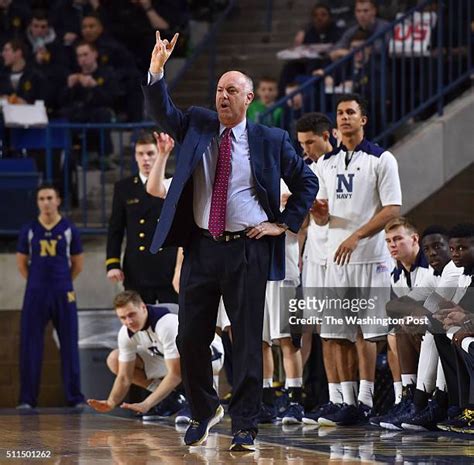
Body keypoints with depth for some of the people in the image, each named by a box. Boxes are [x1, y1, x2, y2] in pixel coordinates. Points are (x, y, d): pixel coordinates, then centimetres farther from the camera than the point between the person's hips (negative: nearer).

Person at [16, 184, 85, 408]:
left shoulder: (68, 229, 3)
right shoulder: (29, 230, 4)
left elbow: (78, 264, 11)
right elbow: (21, 262, 12)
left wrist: (62, 282, 10)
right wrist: (37, 282, 8)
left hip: (63, 295, 0)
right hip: (35, 295, 0)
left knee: (69, 346, 2)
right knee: (30, 347, -1)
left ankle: (75, 397, 8)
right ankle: (27, 399, 4)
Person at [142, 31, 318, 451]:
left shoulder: (270, 140, 3)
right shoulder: (197, 127, 9)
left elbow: (307, 182, 11)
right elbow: (161, 111, -6)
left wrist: (284, 224, 2)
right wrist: (156, 70, -21)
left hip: (248, 248, -3)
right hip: (201, 247, 3)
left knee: (247, 342, -2)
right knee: (191, 339, 7)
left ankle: (245, 428, 4)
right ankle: (204, 412, 28)